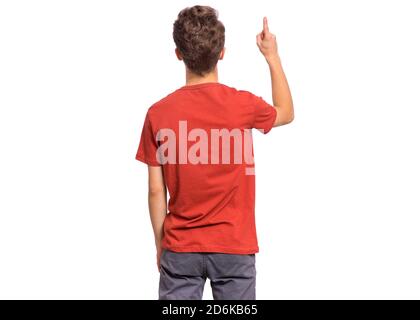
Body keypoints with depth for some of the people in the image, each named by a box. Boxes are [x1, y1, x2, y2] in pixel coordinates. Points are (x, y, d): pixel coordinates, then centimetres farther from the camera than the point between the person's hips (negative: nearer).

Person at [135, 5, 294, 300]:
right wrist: (272, 57, 24)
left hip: (180, 249, 1)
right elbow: (286, 113, 16)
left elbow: (156, 192, -1)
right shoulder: (243, 105, -8)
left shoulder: (158, 114, -6)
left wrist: (160, 245, 12)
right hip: (233, 247, -1)